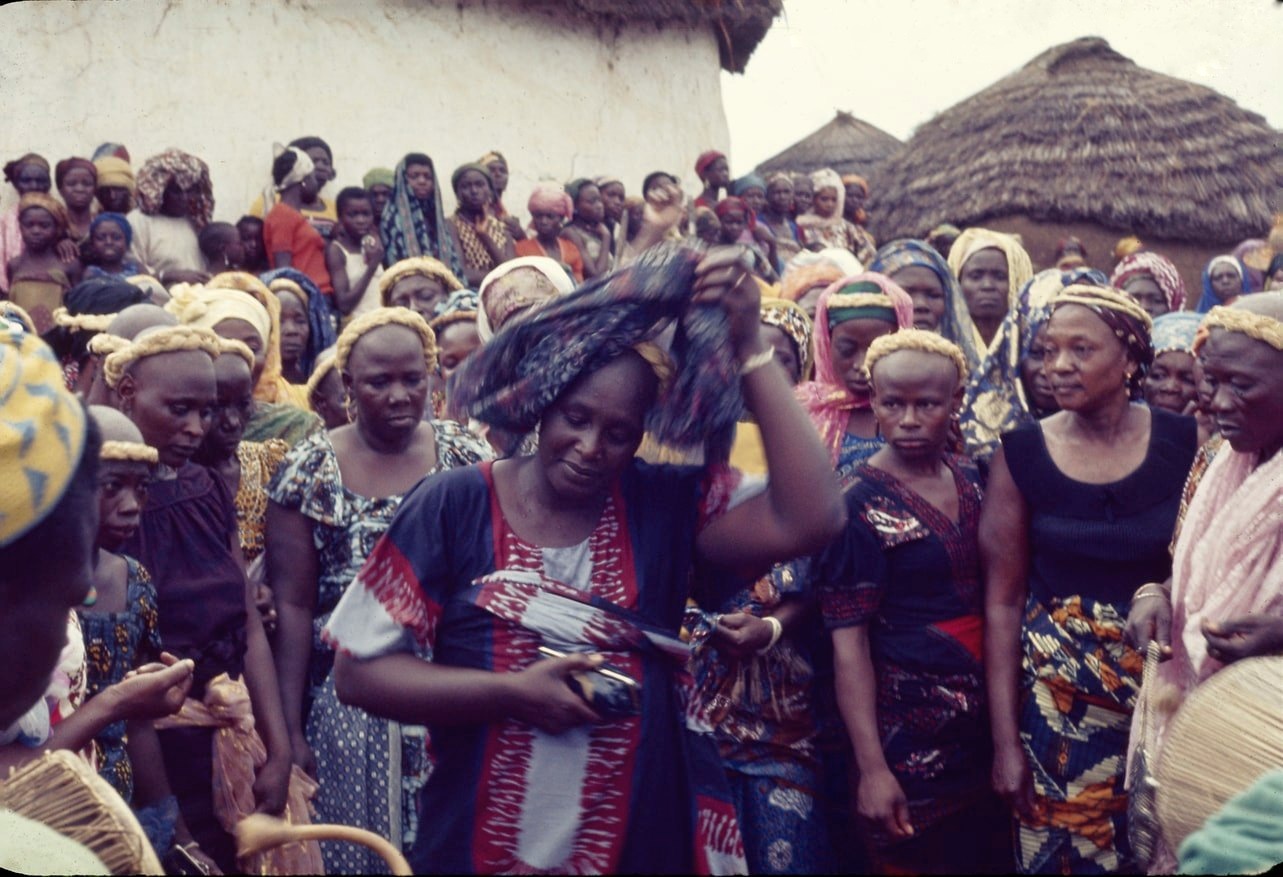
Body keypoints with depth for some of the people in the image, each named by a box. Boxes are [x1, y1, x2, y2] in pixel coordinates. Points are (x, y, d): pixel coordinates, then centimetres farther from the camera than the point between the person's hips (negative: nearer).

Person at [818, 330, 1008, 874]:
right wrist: (871, 767, -20)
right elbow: (848, 641, -15)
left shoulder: (973, 479, 4)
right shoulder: (861, 505, -13)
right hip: (909, 728, -6)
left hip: (986, 717, 6)